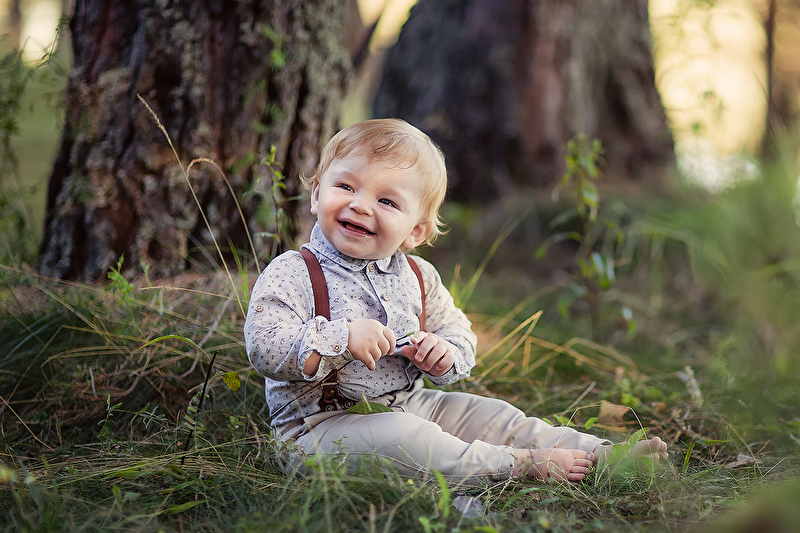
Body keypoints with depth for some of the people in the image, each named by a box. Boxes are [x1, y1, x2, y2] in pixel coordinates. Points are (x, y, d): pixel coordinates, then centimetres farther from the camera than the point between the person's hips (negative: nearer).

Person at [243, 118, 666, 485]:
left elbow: (458, 329, 16)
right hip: (322, 424, -6)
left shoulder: (417, 277, 7)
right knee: (397, 437, -33)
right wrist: (341, 339, -34)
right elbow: (265, 349, -23)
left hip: (408, 403, 7)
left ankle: (601, 454, 3)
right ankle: (521, 464, -24)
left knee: (490, 414, 0)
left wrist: (445, 353, -9)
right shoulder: (292, 274, -12)